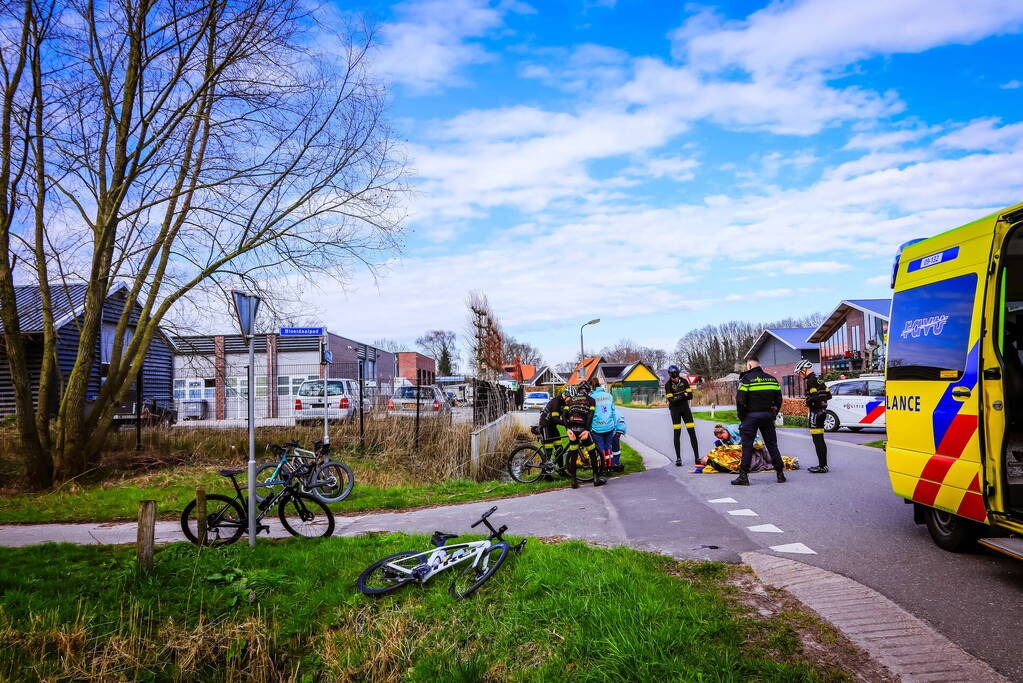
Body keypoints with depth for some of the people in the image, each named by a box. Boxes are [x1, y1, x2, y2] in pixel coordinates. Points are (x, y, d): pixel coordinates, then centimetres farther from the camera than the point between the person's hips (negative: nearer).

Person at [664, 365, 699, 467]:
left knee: (692, 432, -4)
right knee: (677, 433, -4)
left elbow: (690, 396, -8)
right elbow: (671, 400, -18)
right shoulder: (668, 385, -9)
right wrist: (683, 395, -26)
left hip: (685, 408, 2)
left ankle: (697, 457, 1)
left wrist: (677, 397, -22)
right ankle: (678, 458, 0)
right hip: (675, 409, -2)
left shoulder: (684, 381, -2)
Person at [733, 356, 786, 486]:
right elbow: (779, 399, 13)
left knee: (747, 445, -1)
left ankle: (743, 476, -1)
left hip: (751, 416, -5)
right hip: (768, 416, 5)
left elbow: (740, 401, -12)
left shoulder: (746, 379, -7)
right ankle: (780, 473, 14)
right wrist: (773, 415, 17)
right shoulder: (772, 379, 10)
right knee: (772, 444, 12)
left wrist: (741, 418, -2)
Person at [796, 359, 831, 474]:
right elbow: (828, 395, 20)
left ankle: (822, 466, -7)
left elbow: (813, 397, -24)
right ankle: (824, 464, 20)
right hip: (822, 410, 10)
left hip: (815, 412, -10)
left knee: (817, 440, -7)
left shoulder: (810, 380, -14)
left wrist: (808, 406, -10)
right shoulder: (818, 379, 17)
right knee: (820, 440, 15)